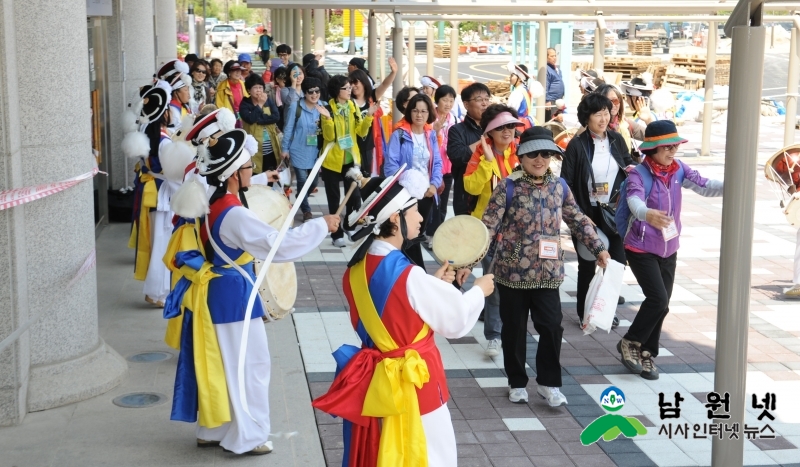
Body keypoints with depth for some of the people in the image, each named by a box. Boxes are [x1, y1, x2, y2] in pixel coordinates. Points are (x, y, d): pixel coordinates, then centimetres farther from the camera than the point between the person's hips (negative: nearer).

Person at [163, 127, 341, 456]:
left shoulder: (212, 203, 1)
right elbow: (278, 244, -29)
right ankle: (246, 436, 15)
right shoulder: (235, 216, -27)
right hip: (233, 295, -9)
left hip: (217, 292, 9)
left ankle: (212, 430, 30)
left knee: (220, 363, 18)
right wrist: (322, 226, -22)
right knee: (247, 365, 4)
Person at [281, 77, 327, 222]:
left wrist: (327, 118, -18)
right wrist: (285, 149, -2)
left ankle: (300, 201, 43)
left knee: (313, 183, 12)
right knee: (303, 182, -1)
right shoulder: (295, 107, -10)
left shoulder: (322, 108, 1)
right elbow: (288, 129, -4)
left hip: (314, 152, 4)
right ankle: (306, 211, 19)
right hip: (299, 152, -4)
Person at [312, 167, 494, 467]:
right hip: (413, 382, -7)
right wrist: (479, 290, 5)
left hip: (373, 379, 7)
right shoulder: (409, 276, -25)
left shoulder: (357, 270, -3)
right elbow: (457, 321, -13)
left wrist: (434, 284, 15)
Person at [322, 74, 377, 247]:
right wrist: (328, 119, -31)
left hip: (351, 158, 4)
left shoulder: (353, 107, 3)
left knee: (354, 196, 4)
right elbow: (329, 136, -17)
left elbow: (362, 131, -3)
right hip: (332, 160, -4)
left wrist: (369, 116, -17)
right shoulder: (328, 109, -10)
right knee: (334, 199, 5)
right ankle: (337, 234, 12)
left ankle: (352, 227, 20)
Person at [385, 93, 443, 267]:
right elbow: (390, 164, -13)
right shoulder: (399, 134, -8)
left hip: (427, 193, 5)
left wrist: (434, 184, -9)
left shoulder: (431, 135, 8)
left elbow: (437, 163, 6)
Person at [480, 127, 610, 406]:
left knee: (552, 326, 0)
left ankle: (548, 383, 17)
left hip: (547, 271, 3)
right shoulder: (508, 187, -9)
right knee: (514, 329, 9)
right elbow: (488, 226, -12)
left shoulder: (559, 187, 3)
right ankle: (517, 383, 26)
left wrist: (599, 249, 13)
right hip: (512, 271, -3)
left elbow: (578, 221, 14)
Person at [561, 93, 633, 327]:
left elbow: (629, 166, 19)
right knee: (588, 264, 6)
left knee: (617, 260, 4)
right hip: (587, 214, -4)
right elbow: (566, 183, -10)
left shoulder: (617, 140, 4)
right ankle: (584, 313, 20)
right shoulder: (577, 145, -9)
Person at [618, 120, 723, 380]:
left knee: (662, 304, 9)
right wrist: (648, 214, -60)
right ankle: (630, 343, 7)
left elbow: (703, 186, -10)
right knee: (658, 300, -14)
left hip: (669, 249, 6)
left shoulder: (678, 169, -2)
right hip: (642, 249, -6)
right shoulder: (639, 174, -19)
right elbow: (634, 200, -37)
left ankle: (647, 354, 25)